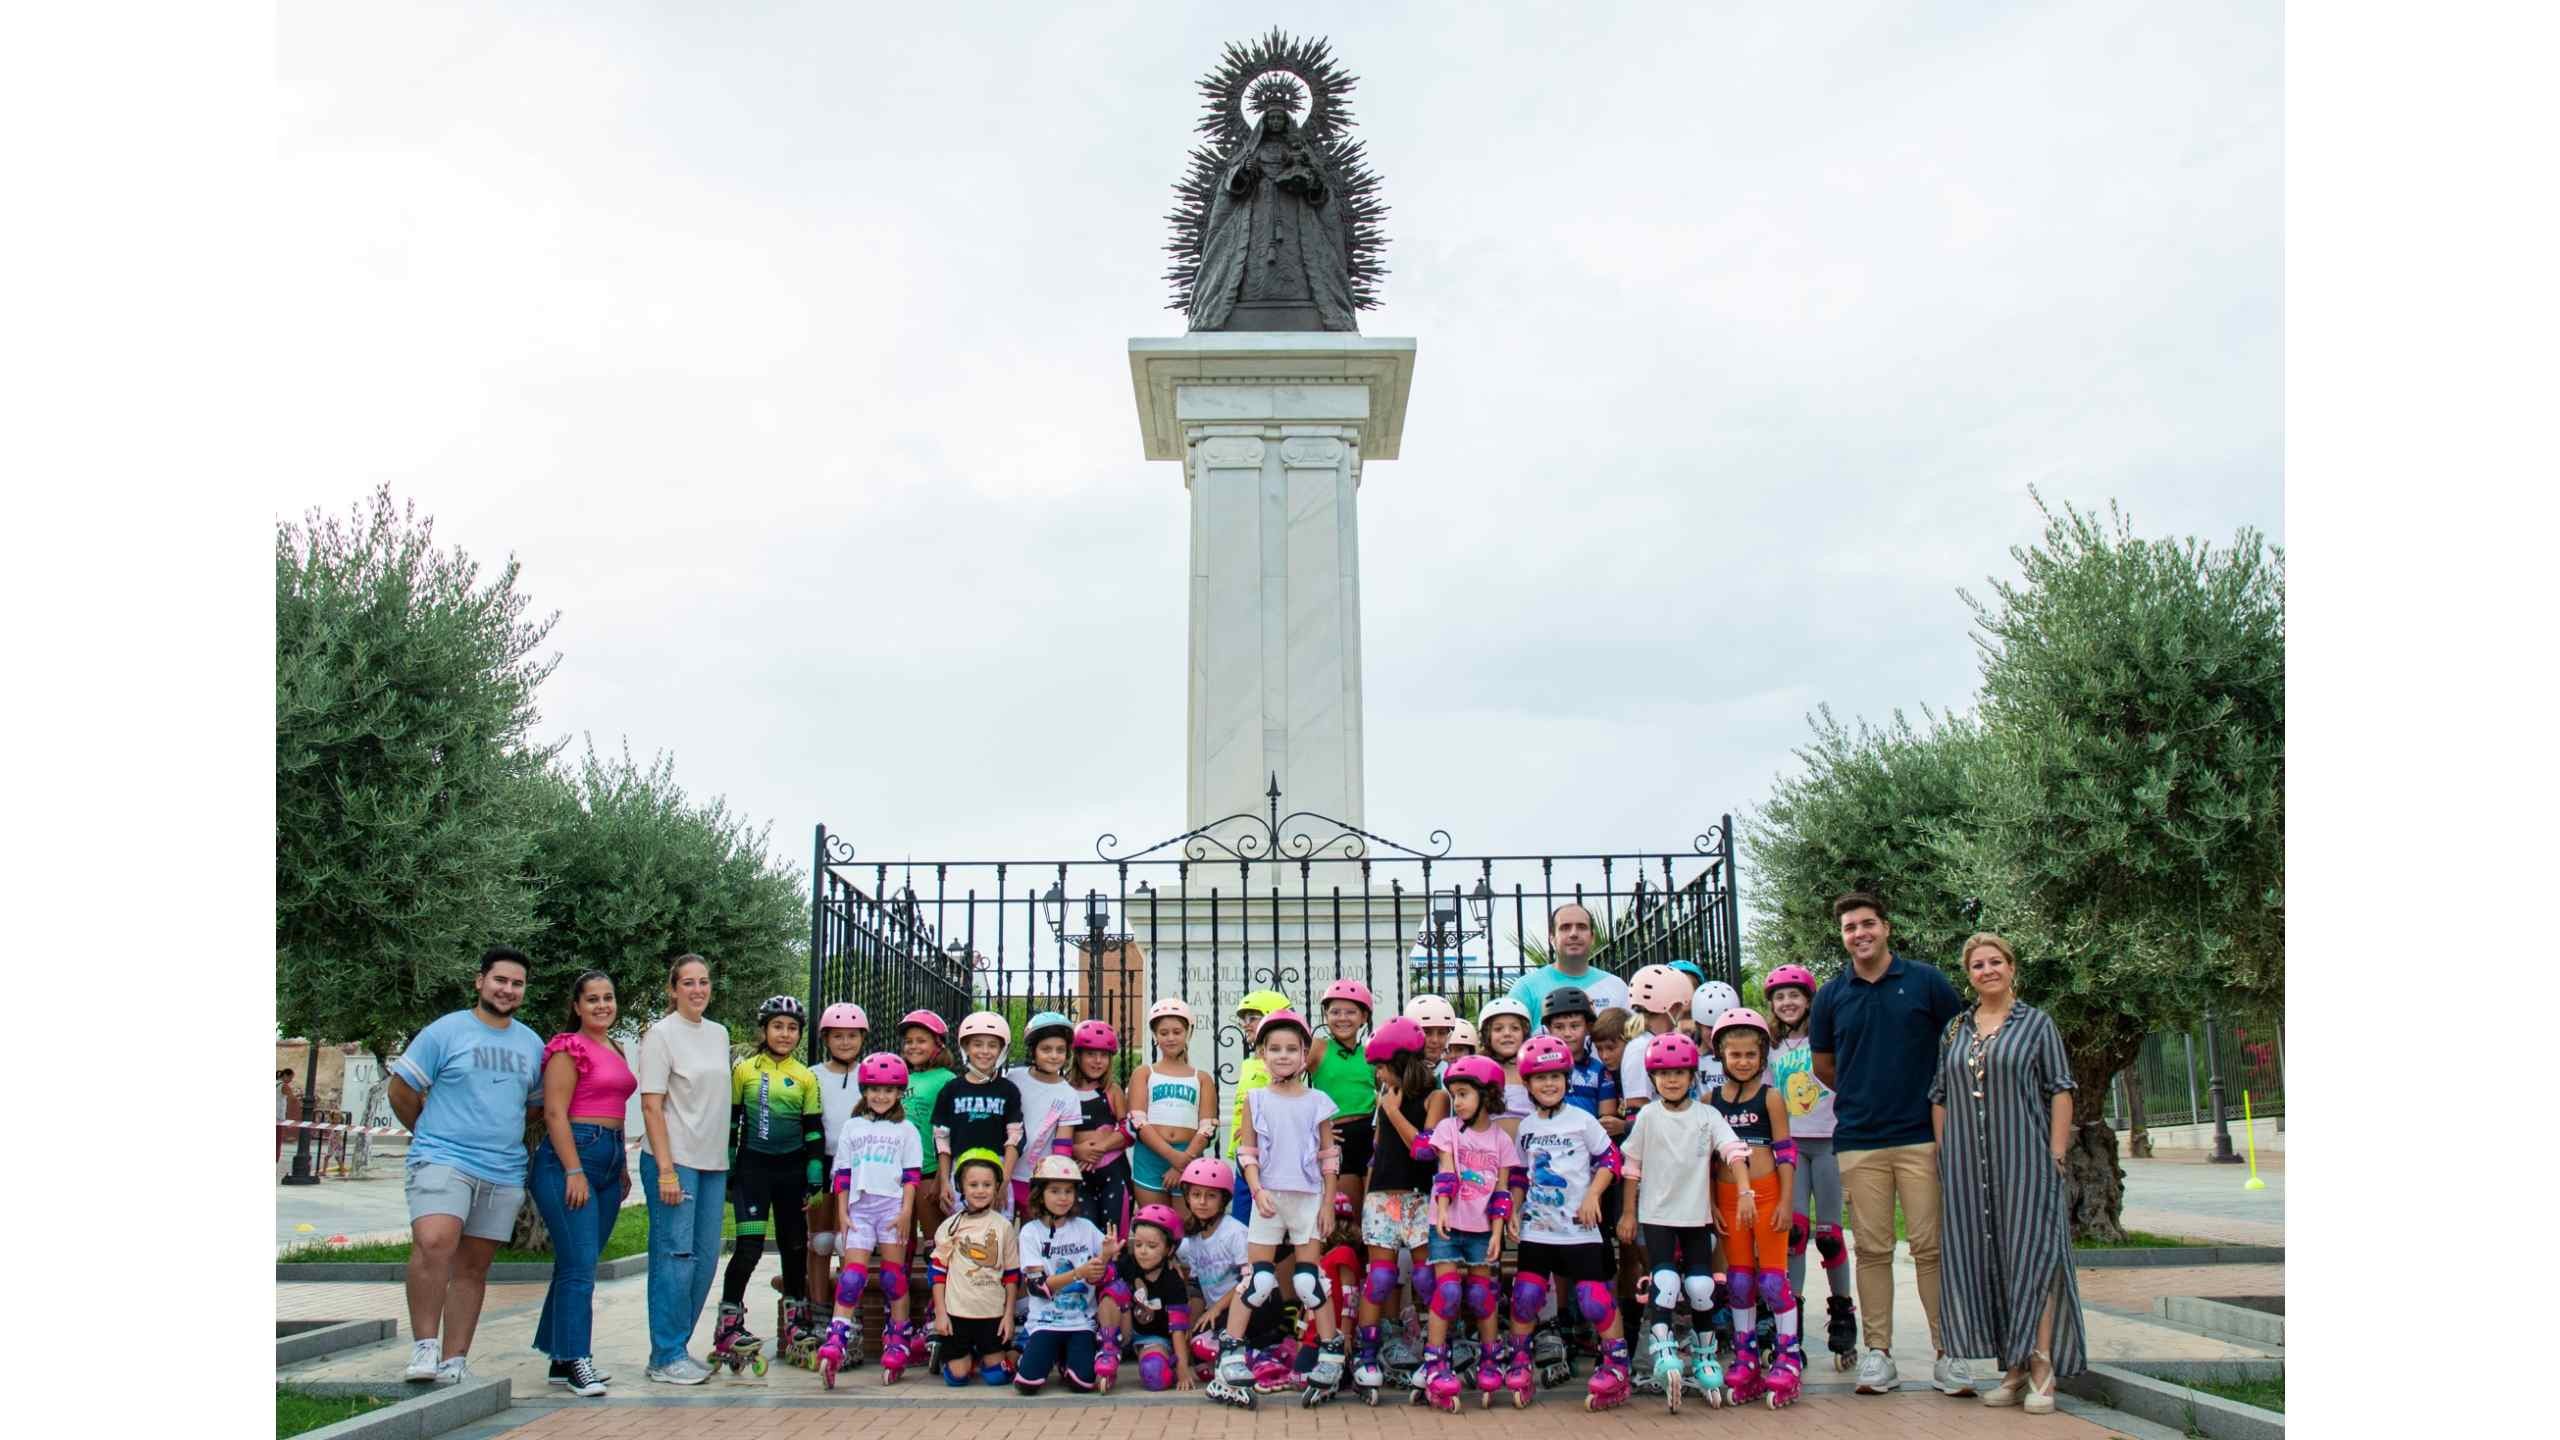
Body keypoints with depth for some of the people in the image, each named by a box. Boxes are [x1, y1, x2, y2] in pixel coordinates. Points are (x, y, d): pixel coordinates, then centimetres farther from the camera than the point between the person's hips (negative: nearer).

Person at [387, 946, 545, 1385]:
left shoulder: (531, 1044, 15)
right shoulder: (445, 1032, -1)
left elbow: (537, 1104, 27)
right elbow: (402, 1090, 3)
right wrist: (430, 1135, 12)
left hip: (504, 1173, 5)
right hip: (443, 1162, -5)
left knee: (472, 1268, 8)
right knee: (434, 1243, -27)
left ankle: (453, 1362, 13)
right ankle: (424, 1347, -18)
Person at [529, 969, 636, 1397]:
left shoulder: (615, 1051, 18)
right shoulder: (569, 1048, -6)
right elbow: (555, 1113, -12)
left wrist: (622, 1166, 22)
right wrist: (575, 1172, -17)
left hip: (609, 1157, 8)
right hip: (570, 1156, -8)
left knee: (578, 1264, 11)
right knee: (579, 1265, -10)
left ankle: (563, 1359, 17)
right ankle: (575, 1362, -6)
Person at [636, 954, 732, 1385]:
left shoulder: (719, 1034, 13)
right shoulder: (661, 1035, -7)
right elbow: (652, 1107, -11)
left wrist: (725, 1159, 14)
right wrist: (666, 1170, -17)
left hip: (713, 1162, 7)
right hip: (674, 1160, -7)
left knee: (705, 1258, 8)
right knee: (676, 1256, -8)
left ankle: (674, 1349, 18)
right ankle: (665, 1358, -1)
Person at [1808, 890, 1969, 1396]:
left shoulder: (1926, 982, 2)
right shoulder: (1831, 996, 7)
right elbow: (1822, 1066, 19)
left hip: (1923, 1136, -2)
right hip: (1859, 1143, 2)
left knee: (1932, 1247, -2)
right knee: (1872, 1249, 4)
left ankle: (1947, 1354, 4)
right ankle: (1877, 1353, 10)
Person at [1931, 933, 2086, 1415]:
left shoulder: (2037, 1023, 3)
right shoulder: (1956, 1030, 13)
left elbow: (2060, 1090, -1)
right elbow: (1939, 1097, 14)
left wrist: (2057, 1155, -9)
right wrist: (1942, 1158, 7)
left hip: (2024, 1157, -4)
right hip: (1969, 1165, 4)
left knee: (2031, 1254, -7)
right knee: (1984, 1261, 4)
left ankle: (2042, 1369, -5)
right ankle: (2013, 1369, 12)